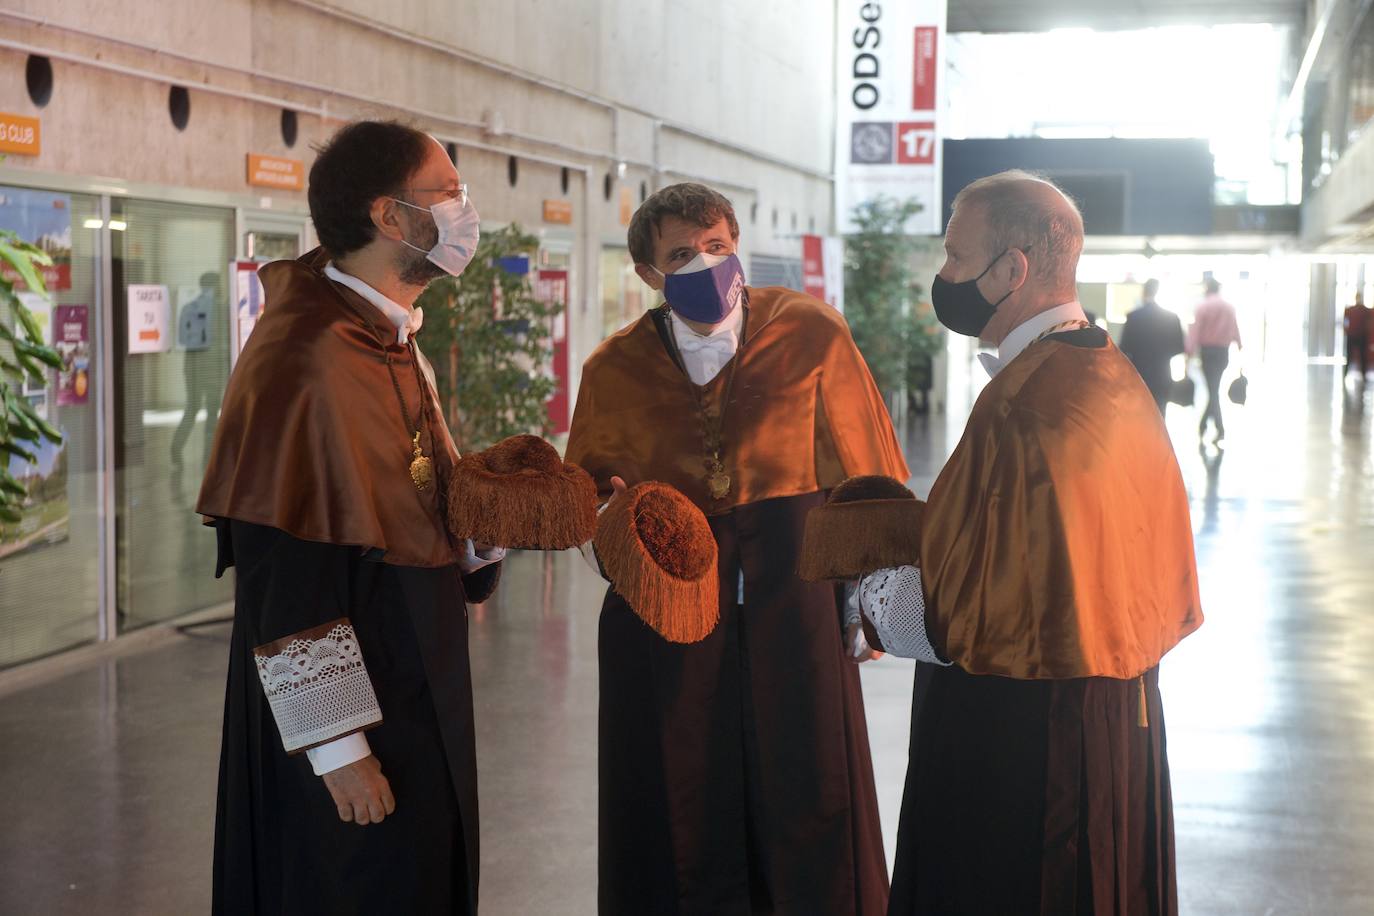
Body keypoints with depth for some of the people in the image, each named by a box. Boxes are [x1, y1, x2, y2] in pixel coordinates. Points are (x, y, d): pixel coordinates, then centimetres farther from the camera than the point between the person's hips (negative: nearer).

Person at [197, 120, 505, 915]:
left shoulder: (396, 344, 10)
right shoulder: (307, 356, -21)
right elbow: (285, 577, -23)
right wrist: (338, 746, -22)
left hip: (419, 691, 9)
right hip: (347, 703, -9)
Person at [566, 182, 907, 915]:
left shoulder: (810, 334, -1)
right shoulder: (614, 369, 4)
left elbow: (864, 471, 2)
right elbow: (586, 486, 15)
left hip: (790, 597, -1)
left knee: (807, 798, 5)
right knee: (682, 810, 7)